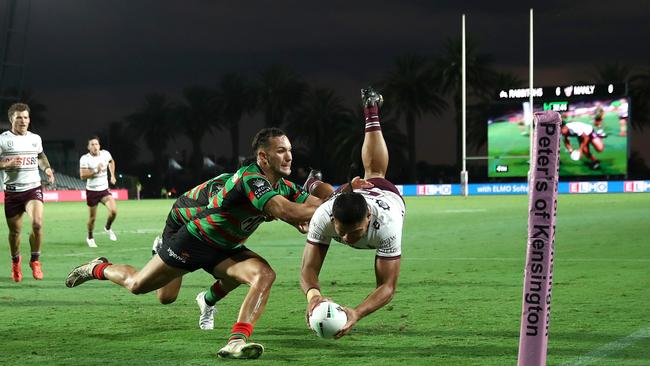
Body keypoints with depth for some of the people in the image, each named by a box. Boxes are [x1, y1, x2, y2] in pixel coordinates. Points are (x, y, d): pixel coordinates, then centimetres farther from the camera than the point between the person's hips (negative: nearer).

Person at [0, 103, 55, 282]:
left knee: (37, 224, -21)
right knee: (15, 231, 6)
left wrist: (47, 168, 9)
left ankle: (35, 260, 0)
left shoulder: (35, 138, 9)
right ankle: (15, 261, 35)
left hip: (33, 188, 1)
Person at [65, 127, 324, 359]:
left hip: (226, 250, 7)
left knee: (265, 274, -22)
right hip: (195, 241, -7)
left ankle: (237, 341, -29)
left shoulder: (284, 186, -4)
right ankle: (99, 268, 39)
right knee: (136, 285, 7)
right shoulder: (250, 179, -31)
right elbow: (286, 212, -42)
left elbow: (316, 204, -9)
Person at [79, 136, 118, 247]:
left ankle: (107, 228, 14)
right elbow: (82, 175, -23)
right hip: (92, 191, -3)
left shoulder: (105, 154, -2)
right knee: (92, 218, 4)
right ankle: (90, 238, 29)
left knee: (113, 211, -17)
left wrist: (112, 175, 17)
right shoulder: (85, 159, -14)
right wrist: (96, 170, -29)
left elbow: (111, 161, 23)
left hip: (104, 190, 3)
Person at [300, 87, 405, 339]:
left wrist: (356, 314, -71)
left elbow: (387, 286, -52)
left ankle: (372, 109, 62)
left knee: (374, 173, 37)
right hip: (346, 193, -3)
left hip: (387, 193, 3)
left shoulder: (386, 223, -54)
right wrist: (313, 294, -74)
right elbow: (308, 270, -49)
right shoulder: (324, 217, -49)